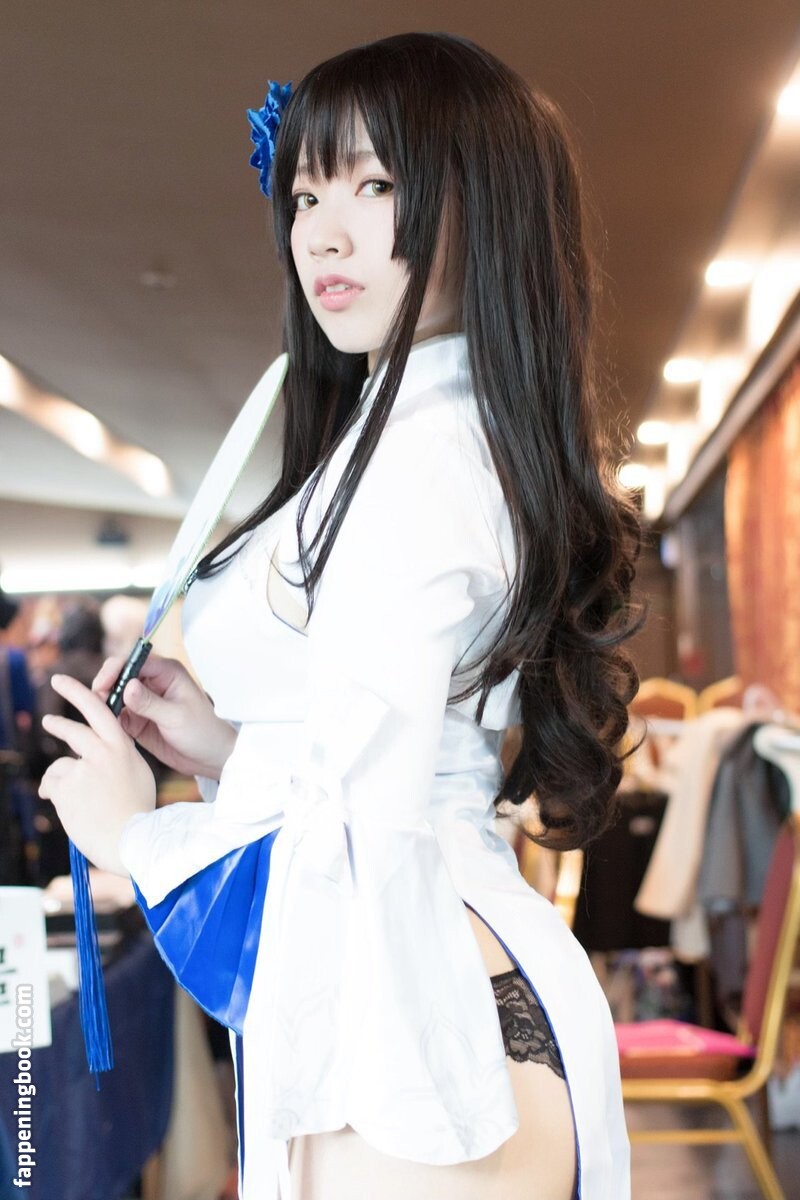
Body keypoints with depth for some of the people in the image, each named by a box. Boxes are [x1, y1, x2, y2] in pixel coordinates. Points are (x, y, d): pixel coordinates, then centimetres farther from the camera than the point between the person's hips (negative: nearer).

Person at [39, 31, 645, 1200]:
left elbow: (361, 847, -19)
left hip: (400, 1025, -10)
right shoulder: (484, 446, 15)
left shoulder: (416, 456, -16)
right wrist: (229, 747, 13)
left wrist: (135, 829, -3)